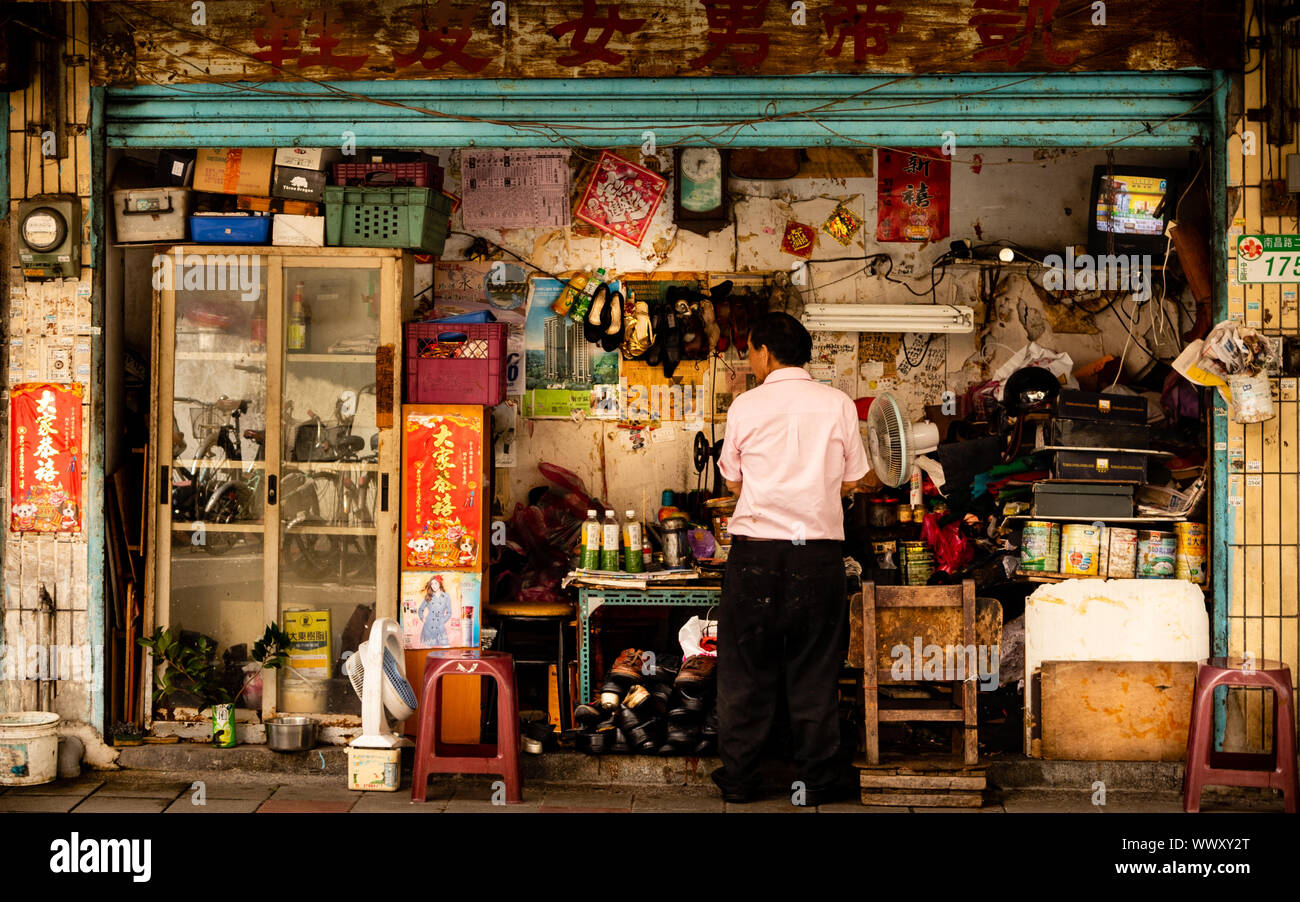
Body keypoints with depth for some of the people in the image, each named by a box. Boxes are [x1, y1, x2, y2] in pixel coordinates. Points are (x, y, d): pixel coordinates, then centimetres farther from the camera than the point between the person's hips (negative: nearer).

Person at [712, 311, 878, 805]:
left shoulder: (745, 406, -1)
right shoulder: (838, 404, 1)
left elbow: (733, 481, 10)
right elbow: (853, 480, 8)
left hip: (755, 549, -1)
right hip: (819, 551, 1)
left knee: (745, 669, 9)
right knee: (815, 671, 8)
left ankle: (739, 778, 14)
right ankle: (819, 779, 12)